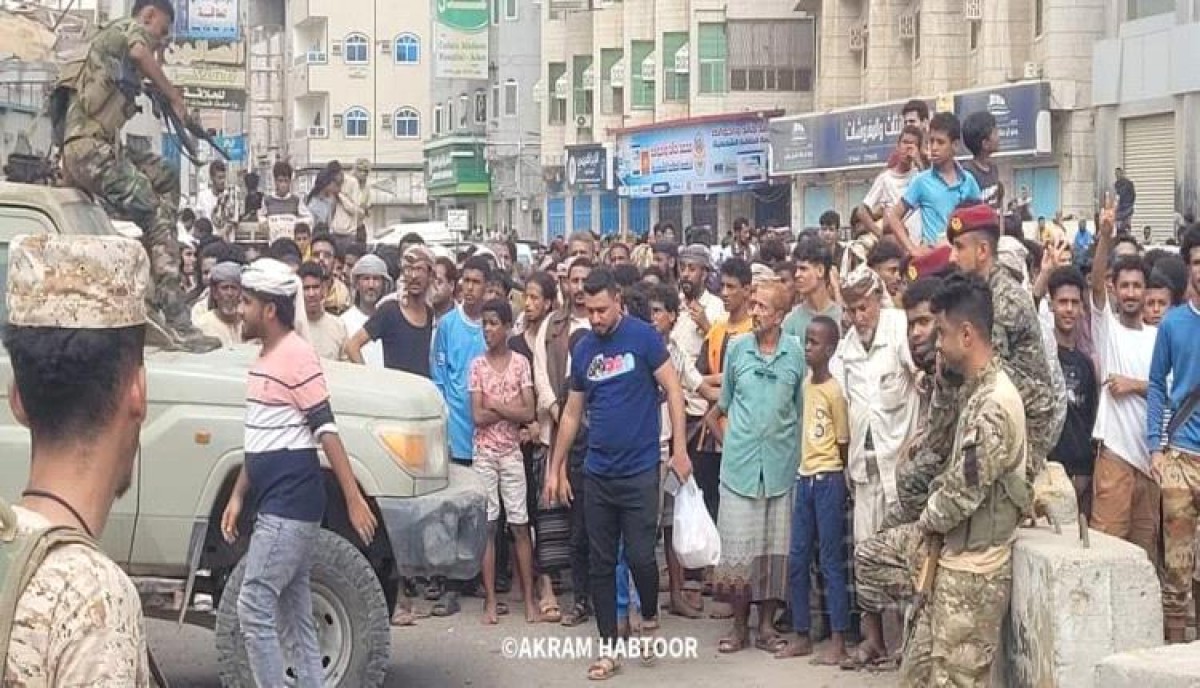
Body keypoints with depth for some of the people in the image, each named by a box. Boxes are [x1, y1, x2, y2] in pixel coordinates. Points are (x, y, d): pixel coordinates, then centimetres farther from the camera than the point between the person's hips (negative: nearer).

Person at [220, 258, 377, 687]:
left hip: (291, 502, -10)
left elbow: (326, 429, -18)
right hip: (277, 503, 10)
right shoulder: (266, 358, 17)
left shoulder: (296, 355, -13)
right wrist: (237, 497, 20)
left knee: (254, 608, -11)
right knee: (295, 617, 10)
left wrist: (354, 499, -21)